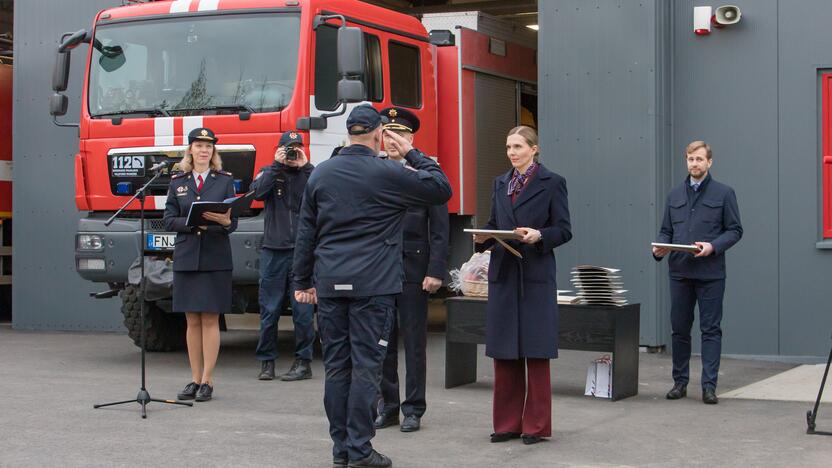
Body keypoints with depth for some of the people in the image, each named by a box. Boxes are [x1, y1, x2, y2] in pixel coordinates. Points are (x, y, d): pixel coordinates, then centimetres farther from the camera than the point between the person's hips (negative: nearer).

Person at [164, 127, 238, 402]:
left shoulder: (225, 180, 6)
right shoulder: (178, 182, 11)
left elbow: (233, 222, 1)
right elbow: (169, 220, 4)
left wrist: (225, 221, -22)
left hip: (215, 258, -2)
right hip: (186, 257, 2)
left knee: (210, 319, -2)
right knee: (192, 320, 6)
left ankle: (207, 380, 2)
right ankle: (195, 379, 13)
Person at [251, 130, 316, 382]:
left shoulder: (308, 173, 10)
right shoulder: (270, 172, 12)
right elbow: (258, 192, -9)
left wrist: (305, 166, -7)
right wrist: (277, 164, -6)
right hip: (273, 250, 1)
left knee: (303, 310, -1)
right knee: (269, 310, 3)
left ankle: (303, 361, 6)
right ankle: (266, 361, 12)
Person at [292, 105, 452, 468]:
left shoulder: (320, 174, 9)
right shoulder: (388, 174, -6)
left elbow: (306, 233, 12)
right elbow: (442, 189, 3)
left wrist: (303, 281, 19)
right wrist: (414, 155, 13)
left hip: (330, 285, 4)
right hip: (372, 285, -4)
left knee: (336, 366, 7)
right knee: (365, 366, -2)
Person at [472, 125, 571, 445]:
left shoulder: (552, 183, -1)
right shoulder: (500, 183, 14)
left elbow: (563, 230, -2)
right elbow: (494, 225, 16)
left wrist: (539, 236, -20)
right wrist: (483, 238, -5)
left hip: (536, 275, -5)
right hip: (503, 274, 5)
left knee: (536, 353, -1)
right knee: (504, 353, 6)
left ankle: (536, 425, 8)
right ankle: (508, 422, 15)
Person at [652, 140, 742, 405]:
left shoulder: (724, 193, 2)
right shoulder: (675, 195, 13)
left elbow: (735, 230, -1)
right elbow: (666, 231, 15)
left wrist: (713, 246, -16)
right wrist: (659, 248, -6)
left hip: (710, 273, -4)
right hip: (679, 271, 4)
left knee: (711, 329, -1)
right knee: (679, 329, 8)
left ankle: (709, 386, 1)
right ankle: (680, 382, 18)